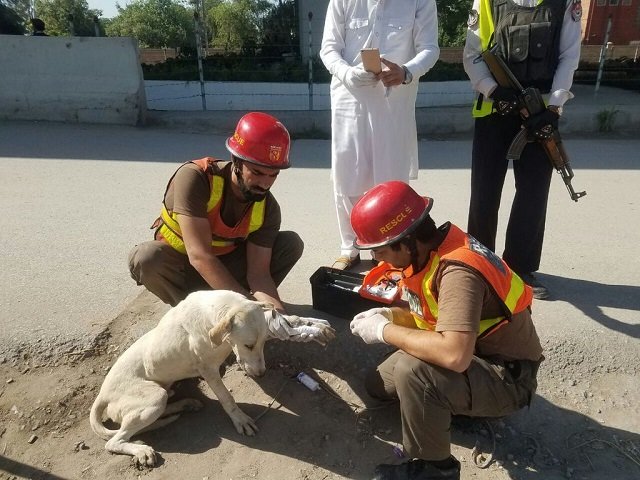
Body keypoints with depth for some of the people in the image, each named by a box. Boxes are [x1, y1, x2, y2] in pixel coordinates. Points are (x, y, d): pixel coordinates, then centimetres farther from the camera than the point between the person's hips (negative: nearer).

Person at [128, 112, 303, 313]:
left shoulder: (268, 208, -16)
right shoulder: (194, 177, -31)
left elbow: (259, 272, -20)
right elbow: (199, 256, -38)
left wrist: (277, 311, -39)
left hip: (226, 264, 3)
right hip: (180, 266, -3)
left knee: (292, 243, -13)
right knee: (148, 257, -37)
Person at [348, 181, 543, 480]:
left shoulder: (457, 272, -34)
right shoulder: (428, 250, -5)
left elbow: (454, 355, -45)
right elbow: (431, 315, 9)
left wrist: (385, 331, -31)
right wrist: (389, 315, -8)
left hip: (507, 377, -9)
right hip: (474, 356, 9)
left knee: (412, 371, -35)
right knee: (379, 385, 9)